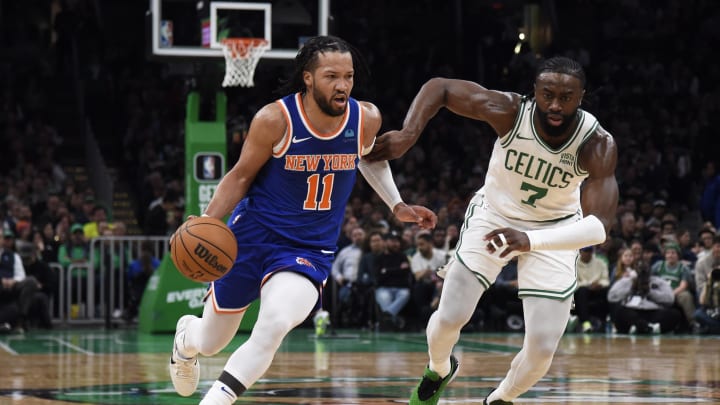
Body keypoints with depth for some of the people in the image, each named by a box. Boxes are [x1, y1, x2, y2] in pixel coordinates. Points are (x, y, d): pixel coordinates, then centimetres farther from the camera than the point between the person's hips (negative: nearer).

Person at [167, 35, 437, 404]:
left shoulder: (366, 119, -9)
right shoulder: (275, 120, -19)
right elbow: (241, 175, -6)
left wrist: (397, 206, 11)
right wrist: (206, 223, -18)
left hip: (311, 249, 1)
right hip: (252, 235, -1)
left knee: (273, 326, -29)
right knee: (211, 343, 14)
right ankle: (186, 337, 52)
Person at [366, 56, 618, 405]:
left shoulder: (598, 145, -31)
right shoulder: (509, 111, -29)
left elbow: (600, 225, -39)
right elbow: (438, 87, -17)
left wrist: (531, 241, -53)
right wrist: (408, 135, -34)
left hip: (554, 230, 0)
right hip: (494, 215, 1)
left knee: (543, 347, -8)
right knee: (449, 317, -7)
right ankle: (439, 371, 31)